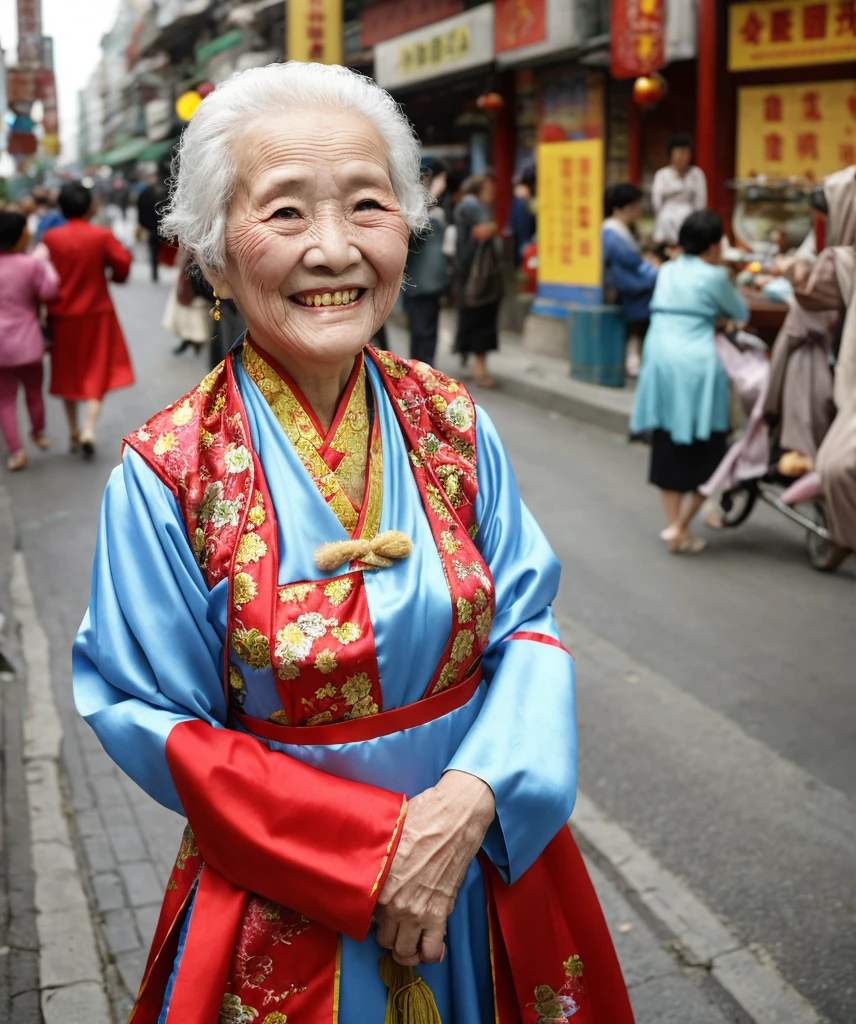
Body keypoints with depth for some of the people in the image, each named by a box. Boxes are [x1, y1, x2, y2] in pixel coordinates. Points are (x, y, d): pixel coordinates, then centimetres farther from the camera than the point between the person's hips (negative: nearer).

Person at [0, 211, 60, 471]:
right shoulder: (32, 265, -14)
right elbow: (49, 291, -9)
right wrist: (43, 261, -1)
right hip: (27, 340, -1)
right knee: (34, 391, 21)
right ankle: (39, 434, 41)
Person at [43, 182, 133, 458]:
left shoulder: (51, 237, -9)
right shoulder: (102, 236, -13)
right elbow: (123, 265, -8)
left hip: (62, 315, 2)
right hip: (96, 314, -2)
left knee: (68, 373, 16)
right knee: (97, 372, 7)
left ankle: (73, 433, 22)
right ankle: (89, 429, -11)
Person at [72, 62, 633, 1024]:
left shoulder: (452, 422, -6)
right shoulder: (167, 472, -16)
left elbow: (529, 620, -3)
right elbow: (155, 721, -12)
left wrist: (473, 799, -20)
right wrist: (374, 846, -18)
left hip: (488, 862, 3)